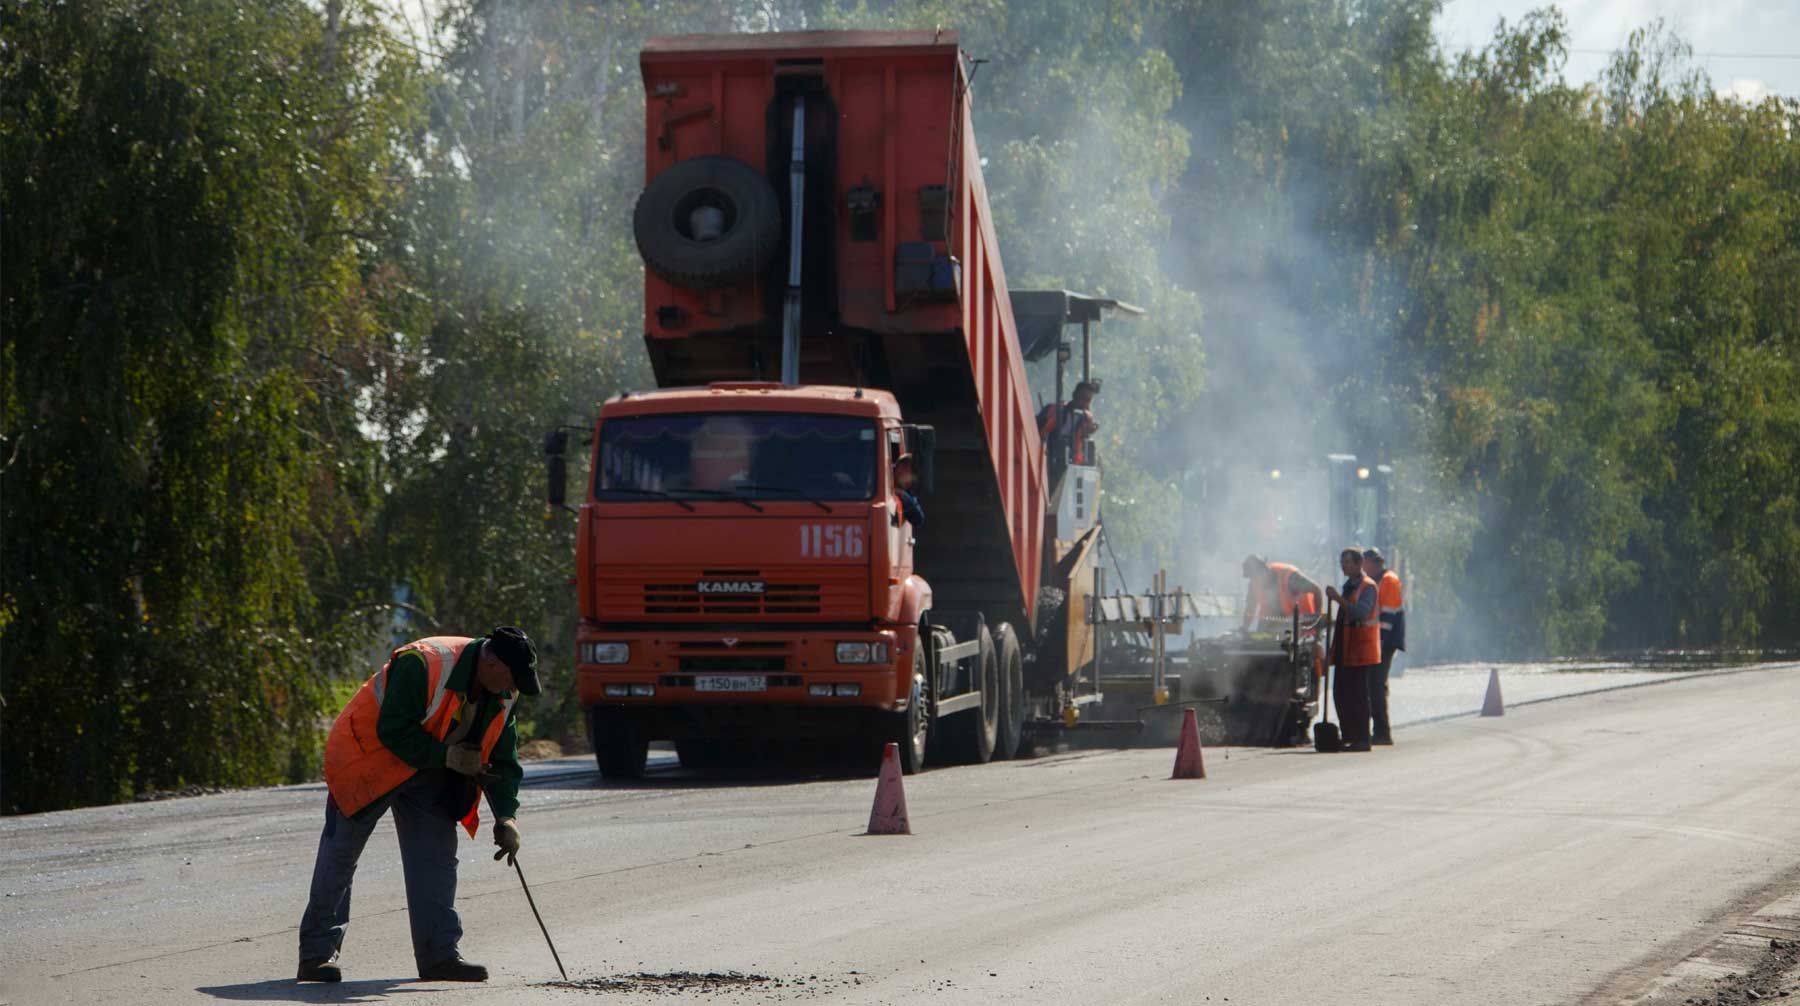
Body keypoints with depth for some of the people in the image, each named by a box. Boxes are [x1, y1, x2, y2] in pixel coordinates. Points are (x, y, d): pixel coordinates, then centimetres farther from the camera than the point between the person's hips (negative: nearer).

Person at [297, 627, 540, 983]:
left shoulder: (501, 696, -5)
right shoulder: (423, 664, -32)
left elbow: (502, 757, 2)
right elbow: (392, 731, -30)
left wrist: (505, 816, -9)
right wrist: (446, 756, -28)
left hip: (430, 773, 7)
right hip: (369, 760, -7)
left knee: (437, 857, -1)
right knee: (340, 854, -3)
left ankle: (440, 952, 2)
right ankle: (317, 952, 3)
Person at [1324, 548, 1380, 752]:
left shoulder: (1367, 587, -9)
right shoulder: (1348, 587, 20)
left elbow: (1361, 613, -24)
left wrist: (1339, 599, -29)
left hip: (1360, 650, -9)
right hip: (1345, 650, 9)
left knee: (1358, 695, -9)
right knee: (1341, 695, 7)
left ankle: (1362, 740, -7)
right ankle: (1348, 737, 11)